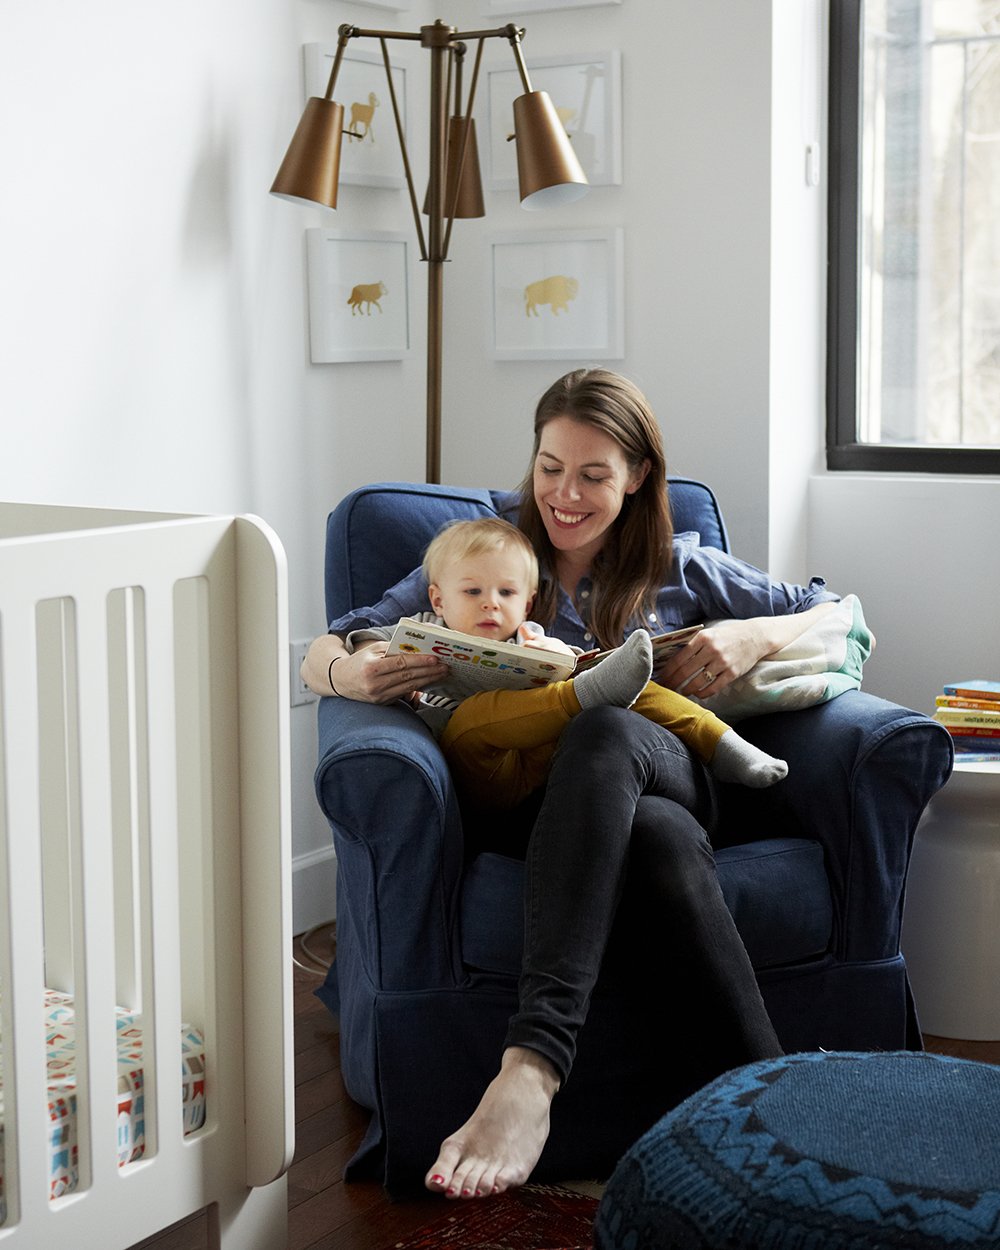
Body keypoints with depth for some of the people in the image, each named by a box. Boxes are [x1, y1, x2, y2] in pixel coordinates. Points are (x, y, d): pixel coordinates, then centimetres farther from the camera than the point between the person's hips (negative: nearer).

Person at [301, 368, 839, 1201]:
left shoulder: (681, 569, 24)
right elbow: (322, 654, 18)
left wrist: (756, 636, -1)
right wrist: (354, 674, -9)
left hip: (665, 777, 0)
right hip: (540, 807, 0)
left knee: (603, 728, -40)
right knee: (661, 838, -40)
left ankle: (532, 1065, -54)